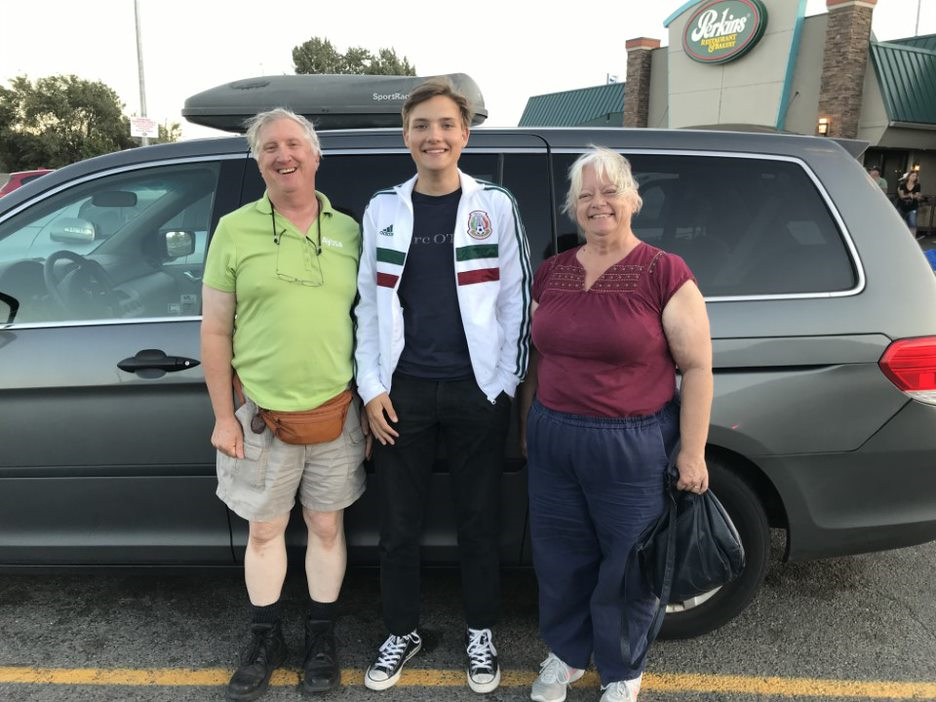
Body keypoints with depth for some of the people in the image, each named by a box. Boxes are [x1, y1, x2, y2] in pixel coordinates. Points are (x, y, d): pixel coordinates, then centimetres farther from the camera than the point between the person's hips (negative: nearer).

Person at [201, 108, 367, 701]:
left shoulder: (348, 230, 4)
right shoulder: (235, 230, -2)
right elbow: (216, 332, -1)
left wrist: (370, 405, 5)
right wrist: (224, 416, -4)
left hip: (337, 413, 1)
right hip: (262, 415, -1)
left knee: (327, 525, 13)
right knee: (265, 530, 13)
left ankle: (322, 637, 33)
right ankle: (266, 640, 34)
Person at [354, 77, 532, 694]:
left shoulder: (494, 205, 1)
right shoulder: (383, 209, 6)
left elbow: (516, 300, 0)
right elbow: (369, 303, 7)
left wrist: (505, 385, -4)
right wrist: (372, 387, 0)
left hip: (477, 390, -1)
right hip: (403, 390, 2)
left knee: (479, 520, 11)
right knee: (400, 524, 11)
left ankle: (480, 632, 32)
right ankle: (403, 632, 33)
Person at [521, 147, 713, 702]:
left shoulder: (665, 273, -9)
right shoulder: (552, 272, 6)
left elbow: (697, 368, -9)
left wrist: (692, 453, -10)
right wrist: (529, 425, 16)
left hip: (634, 448, -4)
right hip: (553, 442, 5)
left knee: (627, 567, 12)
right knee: (560, 559, 17)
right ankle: (567, 652, 42)